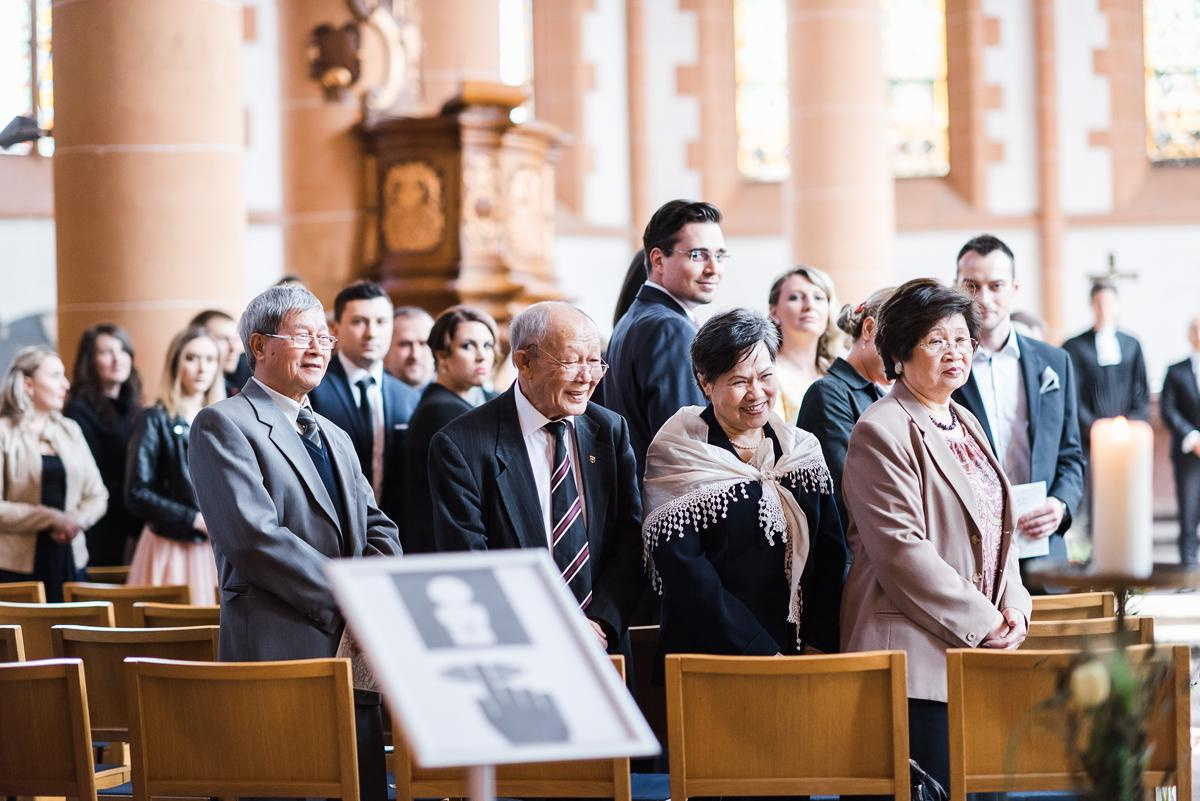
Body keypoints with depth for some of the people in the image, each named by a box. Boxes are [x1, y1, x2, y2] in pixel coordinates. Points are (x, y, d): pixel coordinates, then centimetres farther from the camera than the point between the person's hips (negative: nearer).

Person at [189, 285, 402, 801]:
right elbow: (254, 537, -15)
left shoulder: (335, 438, 24)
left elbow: (377, 527, 18)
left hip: (353, 657, 8)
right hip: (280, 655, -8)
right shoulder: (222, 425, -3)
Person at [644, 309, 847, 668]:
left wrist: (819, 643, -6)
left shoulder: (803, 450, 8)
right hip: (709, 659, -4)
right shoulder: (678, 457, -6)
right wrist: (761, 653, -16)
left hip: (799, 654, 4)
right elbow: (683, 574, -13)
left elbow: (831, 557, 7)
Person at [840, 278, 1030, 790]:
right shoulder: (881, 432, -10)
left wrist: (1014, 609, 5)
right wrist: (982, 622, -14)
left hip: (981, 650, 9)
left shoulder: (965, 423, 18)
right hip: (919, 652, -9)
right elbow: (902, 551, -17)